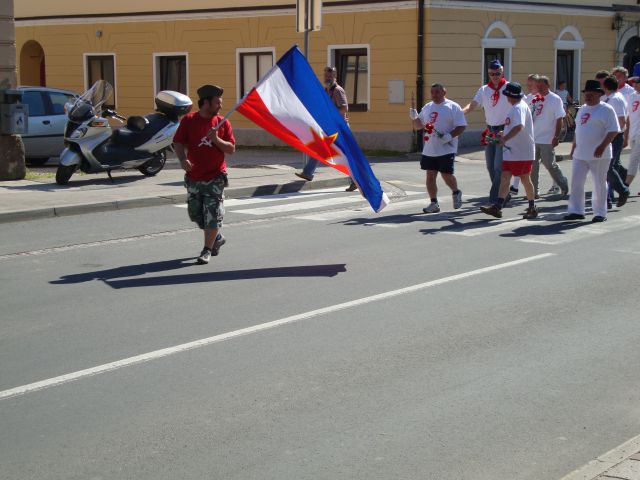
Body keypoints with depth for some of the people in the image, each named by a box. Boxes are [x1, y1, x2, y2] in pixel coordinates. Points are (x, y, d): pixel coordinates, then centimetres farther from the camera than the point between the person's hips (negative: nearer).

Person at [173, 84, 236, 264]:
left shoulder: (222, 123, 1)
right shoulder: (189, 120, -1)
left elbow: (231, 149, 0)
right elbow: (178, 143, -1)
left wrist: (216, 140, -17)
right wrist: (183, 159, -19)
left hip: (215, 178, -1)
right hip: (193, 178, 2)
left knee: (212, 215, -5)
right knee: (195, 214, 10)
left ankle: (207, 250, 5)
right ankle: (217, 238, 32)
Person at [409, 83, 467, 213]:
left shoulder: (453, 107, -4)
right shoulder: (427, 107, 15)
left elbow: (461, 126, -8)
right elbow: (418, 126, 22)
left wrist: (449, 136, -22)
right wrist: (414, 118, 1)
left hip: (447, 149, -6)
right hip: (429, 150, 6)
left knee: (446, 175, -6)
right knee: (430, 176, 3)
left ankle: (456, 193, 24)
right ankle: (434, 203, 11)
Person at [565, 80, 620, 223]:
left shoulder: (606, 109, -8)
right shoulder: (583, 109, 15)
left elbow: (613, 130, -13)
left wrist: (602, 147, -22)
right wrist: (573, 147, 17)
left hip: (599, 156, -7)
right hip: (580, 154, 7)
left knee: (599, 184, 3)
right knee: (576, 182, 5)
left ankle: (600, 213, 12)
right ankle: (576, 211, 12)